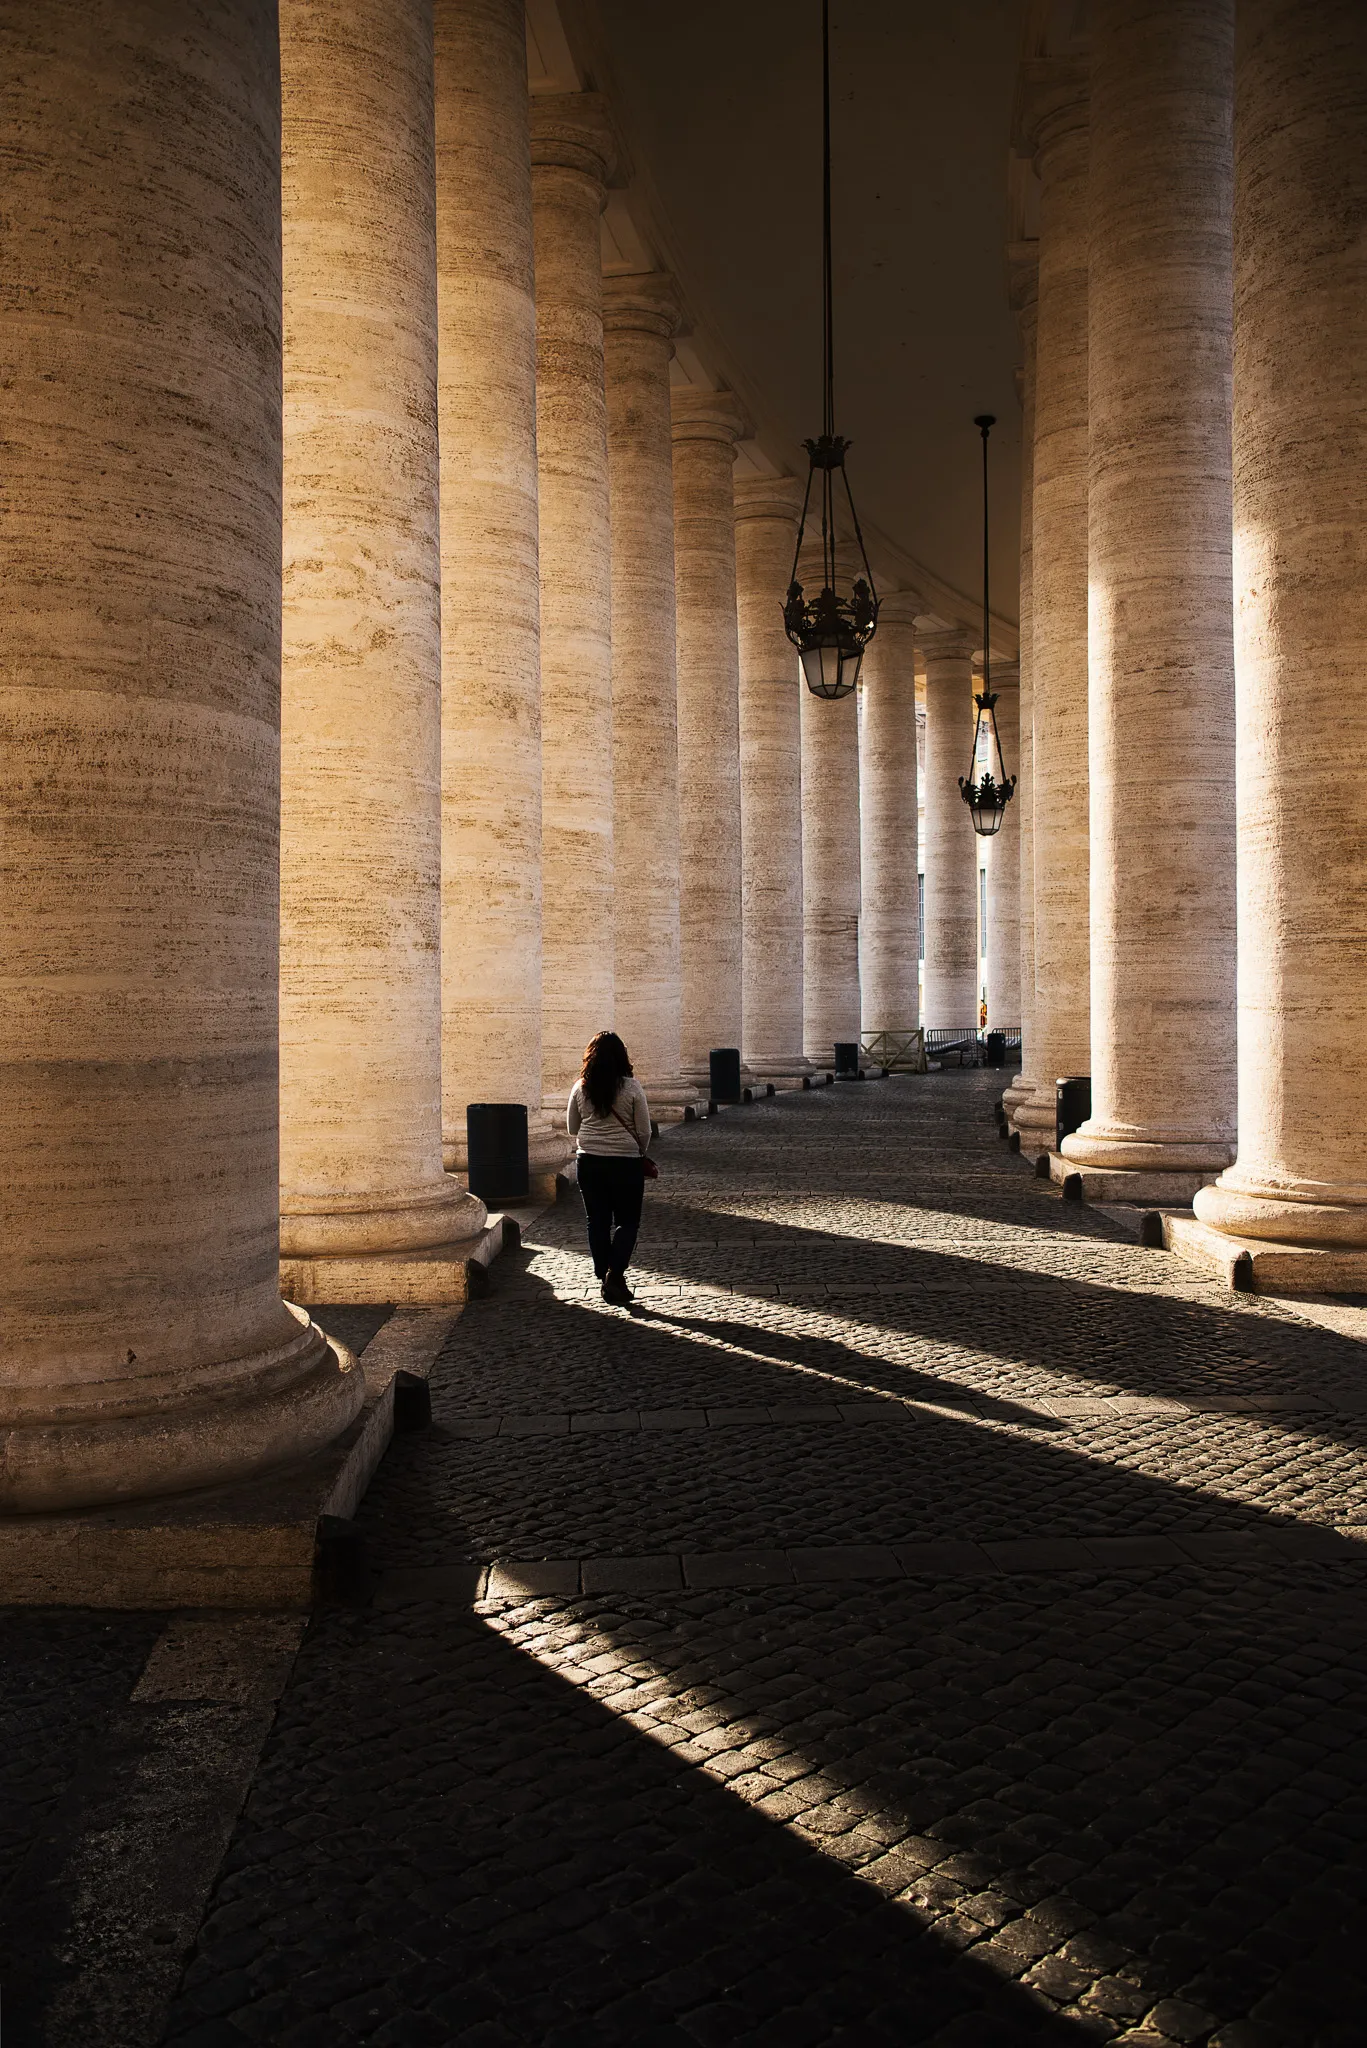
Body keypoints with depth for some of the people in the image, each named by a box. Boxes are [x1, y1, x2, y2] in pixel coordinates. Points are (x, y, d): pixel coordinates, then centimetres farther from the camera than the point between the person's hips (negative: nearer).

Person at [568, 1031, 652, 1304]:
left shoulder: (580, 1089, -2)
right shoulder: (631, 1087, -10)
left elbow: (572, 1129, 9)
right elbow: (644, 1131, -5)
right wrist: (639, 1154, 13)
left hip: (588, 1162, 3)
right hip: (625, 1163, -3)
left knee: (598, 1221, 12)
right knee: (627, 1221, 8)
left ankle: (605, 1279, 17)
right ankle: (615, 1274, -9)